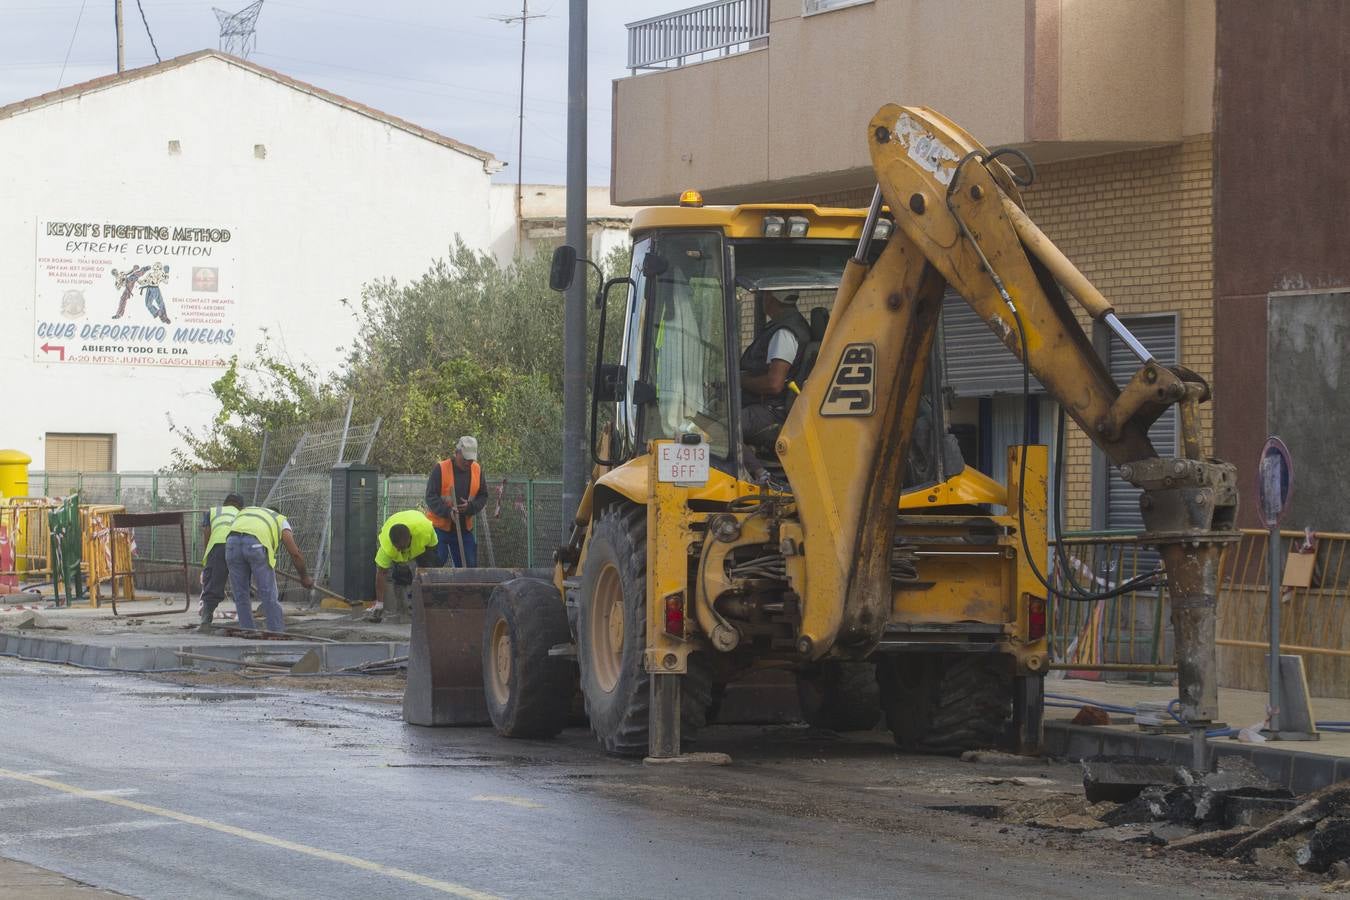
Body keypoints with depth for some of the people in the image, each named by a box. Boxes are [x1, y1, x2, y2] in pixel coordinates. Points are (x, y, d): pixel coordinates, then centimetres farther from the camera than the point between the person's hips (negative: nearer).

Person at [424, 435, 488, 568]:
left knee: (469, 564, 5)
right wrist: (448, 511, -29)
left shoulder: (477, 470, 4)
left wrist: (470, 507, -13)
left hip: (464, 529, 5)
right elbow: (431, 497, -13)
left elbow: (483, 497, 9)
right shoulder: (441, 469, -11)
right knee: (436, 562, -8)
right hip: (439, 526, -5)